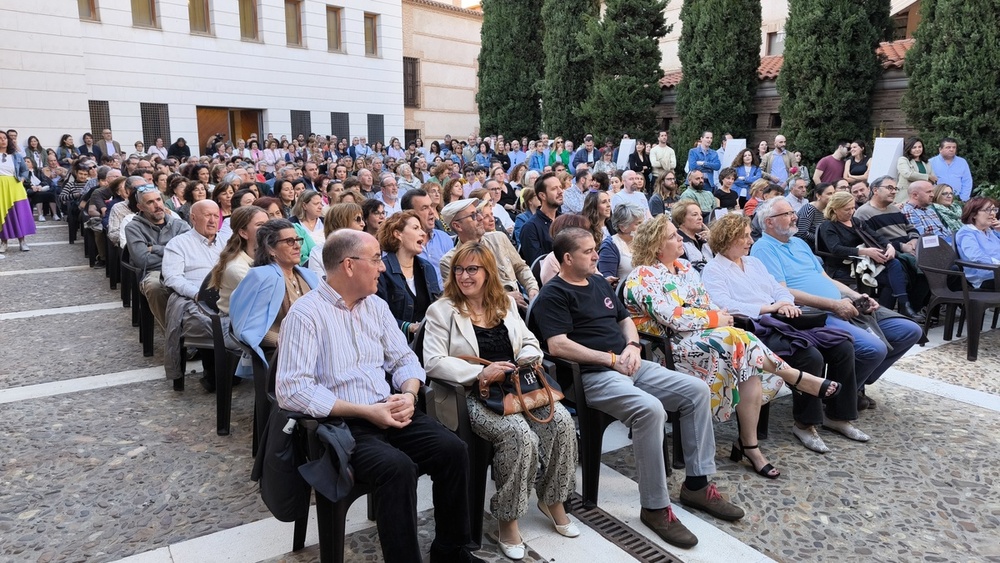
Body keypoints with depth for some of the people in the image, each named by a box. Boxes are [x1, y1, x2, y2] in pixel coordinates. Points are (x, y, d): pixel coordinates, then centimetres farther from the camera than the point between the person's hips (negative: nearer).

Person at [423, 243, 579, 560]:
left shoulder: (505, 304, 15)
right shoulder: (442, 310, -1)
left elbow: (530, 342, 19)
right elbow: (433, 362, -11)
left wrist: (528, 357, -6)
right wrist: (480, 372, -21)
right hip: (473, 396, -5)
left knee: (562, 421, -18)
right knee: (521, 435, -30)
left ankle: (552, 499, 4)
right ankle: (507, 520, -11)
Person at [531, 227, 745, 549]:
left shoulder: (599, 283, 19)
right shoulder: (553, 295, -8)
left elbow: (625, 319, 25)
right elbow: (558, 346, -20)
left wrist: (632, 347, 2)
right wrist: (611, 359, -17)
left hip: (628, 365, 9)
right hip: (593, 375, -9)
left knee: (697, 390, 0)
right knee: (650, 409, -33)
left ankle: (697, 484, 8)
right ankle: (654, 507, -17)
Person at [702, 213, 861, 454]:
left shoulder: (753, 262, 25)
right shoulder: (713, 270, -1)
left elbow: (779, 289, 20)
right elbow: (724, 306, -16)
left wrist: (785, 303, -4)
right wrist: (768, 308, -16)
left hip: (781, 323, 8)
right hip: (755, 330, -8)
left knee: (843, 347, -6)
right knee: (810, 357, -28)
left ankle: (837, 414, 9)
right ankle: (804, 423, -8)